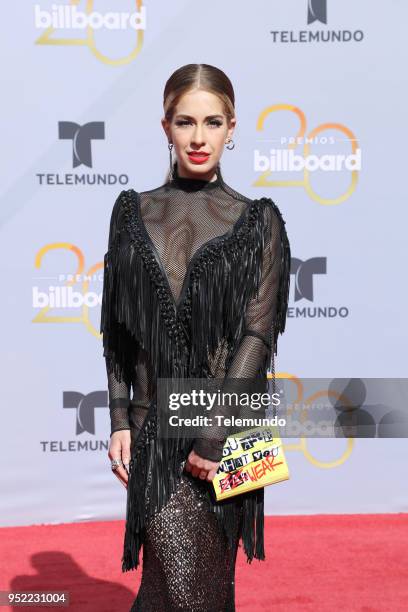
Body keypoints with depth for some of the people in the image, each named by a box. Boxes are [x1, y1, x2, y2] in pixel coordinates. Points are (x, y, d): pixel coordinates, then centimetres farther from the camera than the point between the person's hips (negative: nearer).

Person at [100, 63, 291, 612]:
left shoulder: (258, 222, 1)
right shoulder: (133, 212, 7)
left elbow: (259, 333, -6)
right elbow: (117, 328, 8)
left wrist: (214, 433, -13)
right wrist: (119, 421, 1)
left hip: (228, 425, 0)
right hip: (154, 423, 1)